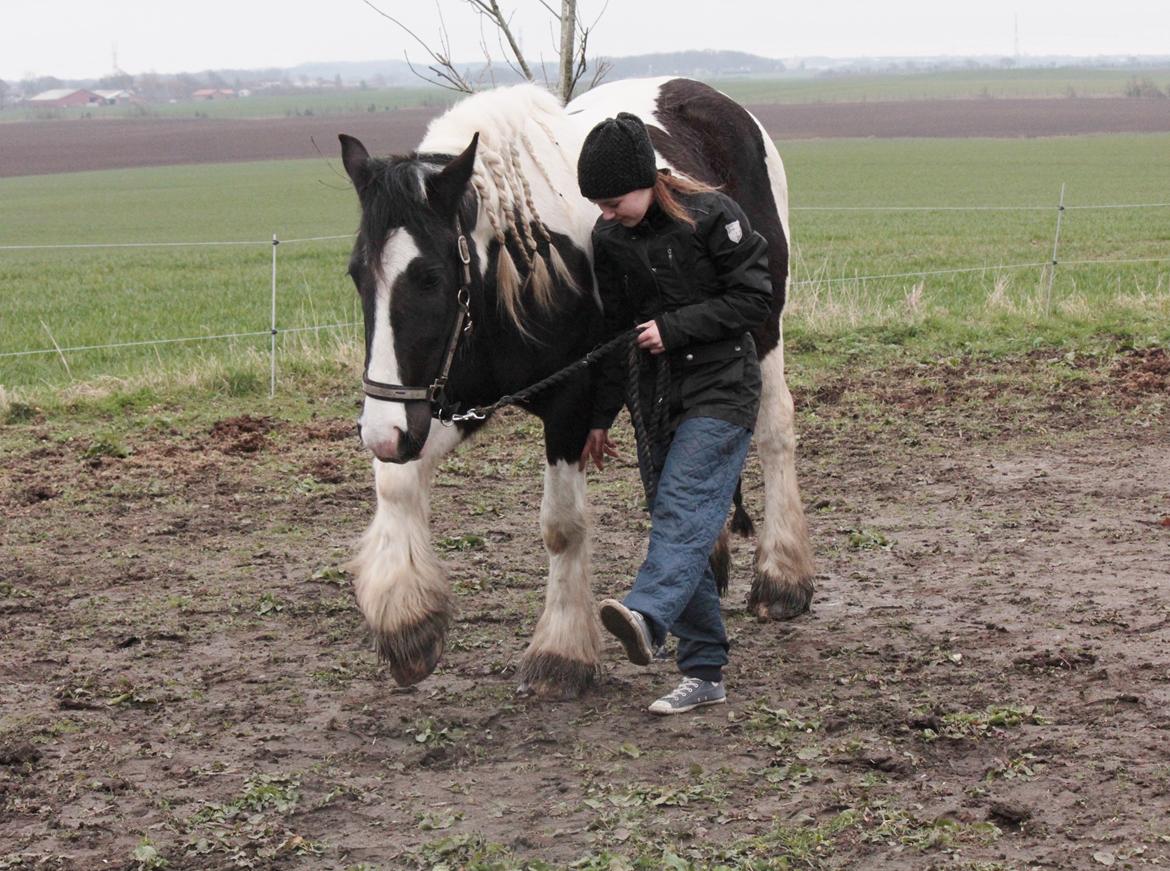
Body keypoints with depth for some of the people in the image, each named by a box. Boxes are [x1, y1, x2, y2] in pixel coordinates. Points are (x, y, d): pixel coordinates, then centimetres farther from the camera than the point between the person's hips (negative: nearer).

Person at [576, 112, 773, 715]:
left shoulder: (711, 215, -9)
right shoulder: (609, 238, 6)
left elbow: (755, 300, -9)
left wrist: (674, 327, -16)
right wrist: (601, 419, 17)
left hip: (720, 388, -6)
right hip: (654, 394, 6)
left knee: (684, 506, -24)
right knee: (671, 520, 3)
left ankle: (645, 617, -46)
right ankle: (704, 673, 6)